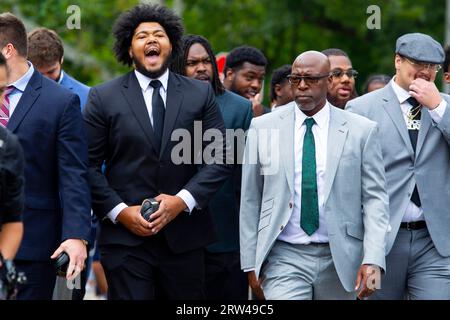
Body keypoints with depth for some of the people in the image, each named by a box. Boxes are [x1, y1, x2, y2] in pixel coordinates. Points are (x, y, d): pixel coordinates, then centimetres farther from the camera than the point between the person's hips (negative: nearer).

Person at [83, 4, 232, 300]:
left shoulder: (200, 94, 8)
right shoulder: (104, 98, 4)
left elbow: (220, 158, 3)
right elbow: (89, 165, 1)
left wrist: (182, 200, -9)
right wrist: (120, 212, -9)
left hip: (184, 238, 2)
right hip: (125, 238, -1)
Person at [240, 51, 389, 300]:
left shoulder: (360, 130, 2)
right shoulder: (262, 127, 5)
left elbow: (375, 198, 0)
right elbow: (250, 201, 7)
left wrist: (373, 260, -11)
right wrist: (250, 263, 4)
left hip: (339, 259, 1)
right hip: (284, 258, 0)